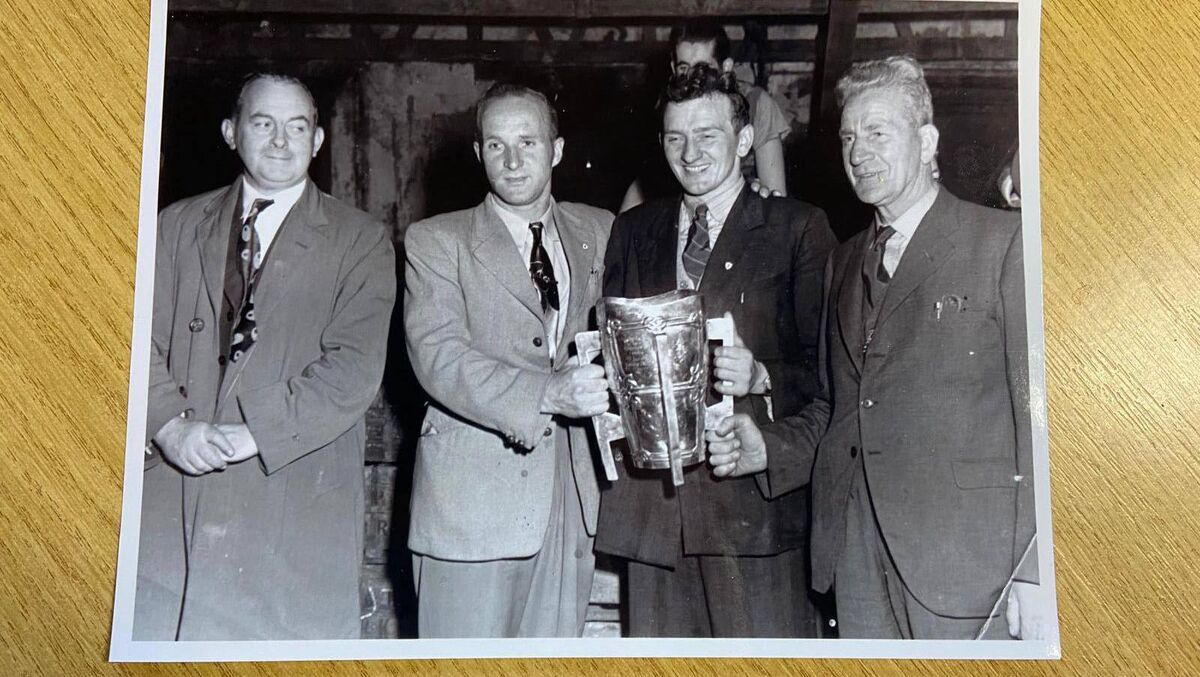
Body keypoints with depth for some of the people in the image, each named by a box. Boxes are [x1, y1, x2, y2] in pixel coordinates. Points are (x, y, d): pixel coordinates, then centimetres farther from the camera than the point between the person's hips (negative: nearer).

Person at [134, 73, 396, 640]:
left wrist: (254, 432, -16)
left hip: (297, 508, -2)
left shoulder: (360, 241, 5)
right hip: (173, 505, 3)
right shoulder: (178, 225, 16)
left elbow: (354, 367, -6)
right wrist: (171, 424, -12)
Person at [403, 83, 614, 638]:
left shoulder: (597, 233, 13)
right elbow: (439, 356, -12)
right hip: (471, 503, -3)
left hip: (572, 501, 4)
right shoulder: (436, 240, 1)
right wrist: (548, 393, -25)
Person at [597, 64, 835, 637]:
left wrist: (761, 378, -19)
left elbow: (828, 368, -1)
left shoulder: (798, 229, 2)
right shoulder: (631, 231, 16)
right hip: (650, 502, 4)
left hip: (756, 500, -3)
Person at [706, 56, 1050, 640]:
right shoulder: (843, 263, 16)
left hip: (964, 554, -5)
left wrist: (1035, 573, -13)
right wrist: (768, 448, 2)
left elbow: (1036, 410, -8)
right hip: (858, 552, 5)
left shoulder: (1002, 241, -3)